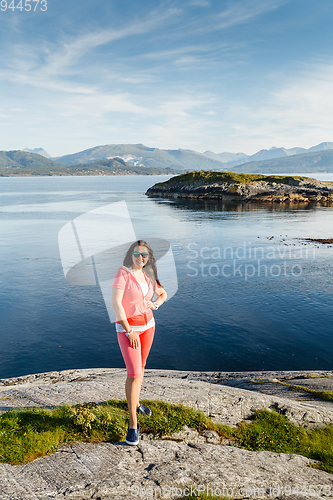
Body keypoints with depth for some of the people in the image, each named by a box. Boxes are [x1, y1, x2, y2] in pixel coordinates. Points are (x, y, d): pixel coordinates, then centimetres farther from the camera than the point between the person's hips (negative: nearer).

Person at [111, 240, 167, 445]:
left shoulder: (148, 275, 2)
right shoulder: (123, 273, -18)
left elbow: (163, 293, 16)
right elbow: (116, 303, -22)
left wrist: (155, 304, -7)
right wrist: (130, 332, -21)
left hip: (147, 324, 7)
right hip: (127, 327, -6)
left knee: (141, 366, 21)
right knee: (134, 373, -12)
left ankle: (136, 402, 45)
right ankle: (133, 425, -1)